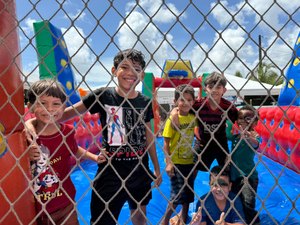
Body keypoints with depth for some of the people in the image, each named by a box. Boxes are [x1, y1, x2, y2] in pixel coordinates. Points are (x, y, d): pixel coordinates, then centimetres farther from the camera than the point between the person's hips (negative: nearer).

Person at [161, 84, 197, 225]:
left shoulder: (193, 118, 2)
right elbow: (166, 143, -13)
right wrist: (168, 163, -18)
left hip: (189, 162, 6)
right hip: (175, 163, -6)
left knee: (188, 195, 15)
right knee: (178, 195, -2)